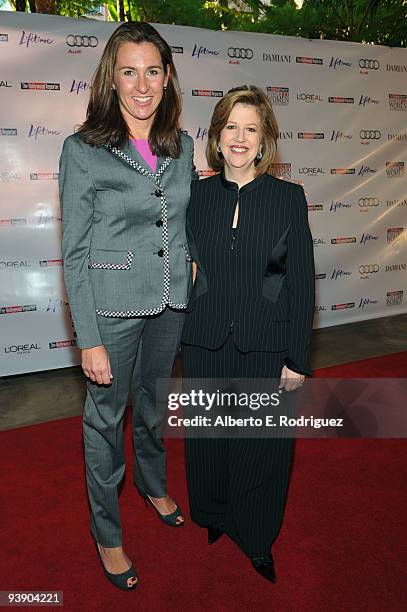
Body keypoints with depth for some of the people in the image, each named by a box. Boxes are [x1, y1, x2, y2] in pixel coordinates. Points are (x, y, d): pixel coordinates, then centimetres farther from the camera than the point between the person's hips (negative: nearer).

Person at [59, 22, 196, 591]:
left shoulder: (182, 144, 3)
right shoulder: (83, 149, -11)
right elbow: (75, 253, -12)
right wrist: (89, 340, -14)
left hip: (171, 302, 5)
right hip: (113, 305, -4)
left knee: (153, 401, 23)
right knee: (106, 416, 11)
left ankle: (153, 483, 52)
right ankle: (107, 532, 34)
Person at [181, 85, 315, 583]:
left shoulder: (289, 197, -3)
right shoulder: (198, 195, 2)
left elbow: (301, 282, -4)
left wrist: (298, 359, -6)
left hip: (265, 345, -1)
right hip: (205, 342, 2)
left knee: (262, 444, 12)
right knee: (209, 438, 16)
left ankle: (257, 539, 38)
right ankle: (214, 517, 44)